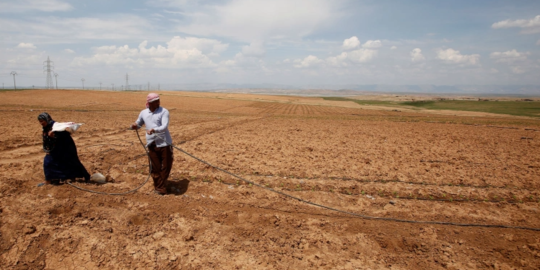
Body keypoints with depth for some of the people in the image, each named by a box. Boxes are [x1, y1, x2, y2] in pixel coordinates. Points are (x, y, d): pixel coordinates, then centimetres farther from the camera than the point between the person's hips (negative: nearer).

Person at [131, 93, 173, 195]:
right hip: (152, 144, 3)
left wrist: (154, 130, -35)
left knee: (166, 166, 3)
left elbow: (164, 127, -18)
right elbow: (138, 124, 21)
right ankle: (159, 187, 23)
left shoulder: (164, 112, -5)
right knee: (155, 167, 6)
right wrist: (134, 126, -3)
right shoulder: (143, 113, 7)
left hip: (164, 143, -2)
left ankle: (160, 185, 24)